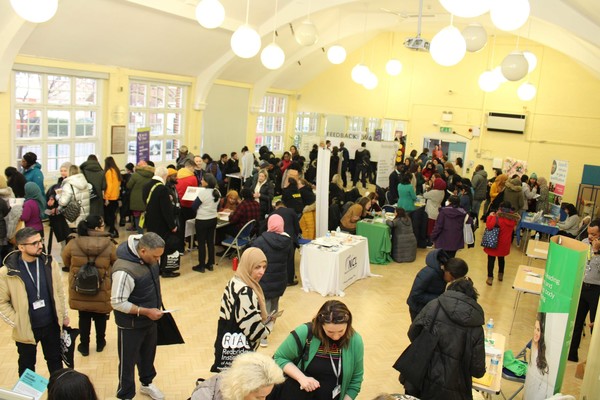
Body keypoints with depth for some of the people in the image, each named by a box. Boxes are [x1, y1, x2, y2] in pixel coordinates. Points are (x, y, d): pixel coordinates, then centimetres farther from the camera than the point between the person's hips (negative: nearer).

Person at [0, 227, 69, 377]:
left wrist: (64, 315, 8)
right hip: (26, 329, -3)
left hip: (51, 324, 3)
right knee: (27, 365, 19)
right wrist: (16, 323, -10)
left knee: (55, 360, 20)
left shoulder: (49, 264, -7)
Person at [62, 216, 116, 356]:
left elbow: (65, 261, 3)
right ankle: (100, 343, 37)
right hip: (102, 292, -1)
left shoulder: (73, 244, -15)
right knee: (100, 317, 20)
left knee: (84, 318, 19)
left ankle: (84, 346, 32)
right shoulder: (109, 245, -19)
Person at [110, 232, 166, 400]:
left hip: (151, 319, 7)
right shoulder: (125, 270, -34)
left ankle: (146, 383, 51)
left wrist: (155, 309, 8)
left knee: (148, 355, 26)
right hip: (131, 325, -7)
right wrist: (146, 311, -25)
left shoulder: (149, 256, -11)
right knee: (128, 361, 14)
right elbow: (117, 303, -26)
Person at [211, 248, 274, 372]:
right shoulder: (245, 293, -25)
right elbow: (254, 331, -21)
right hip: (238, 354, -10)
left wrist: (265, 319, 4)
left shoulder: (234, 282, 5)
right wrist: (271, 322, -2)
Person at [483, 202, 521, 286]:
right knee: (501, 258, 25)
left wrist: (490, 216, -14)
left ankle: (490, 278, 5)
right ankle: (500, 275, 39)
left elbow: (489, 226, -27)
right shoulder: (514, 218, -6)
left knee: (491, 260, 5)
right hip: (505, 243, 5)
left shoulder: (498, 217, -23)